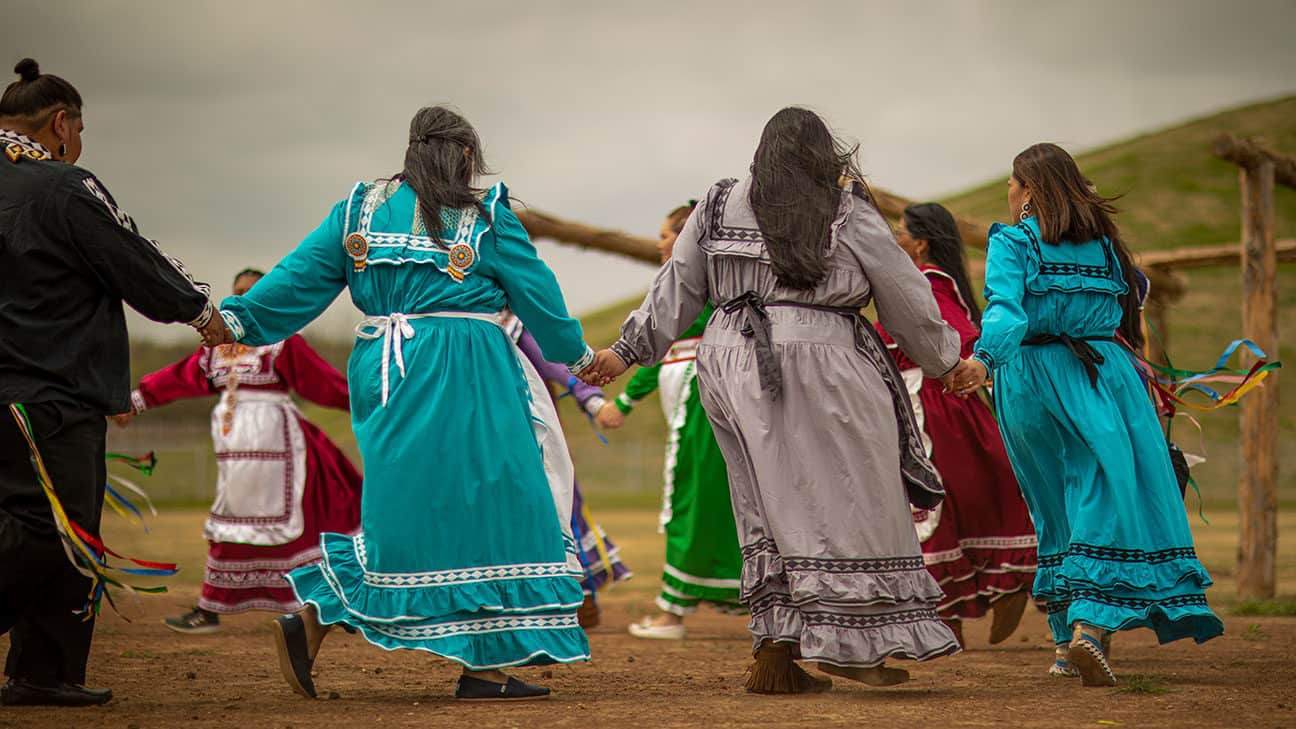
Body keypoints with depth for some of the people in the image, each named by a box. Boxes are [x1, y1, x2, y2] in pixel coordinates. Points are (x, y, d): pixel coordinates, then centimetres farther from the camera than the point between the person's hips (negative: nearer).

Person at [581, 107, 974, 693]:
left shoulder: (718, 207, 11)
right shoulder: (850, 216, 2)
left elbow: (676, 289, 12)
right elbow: (907, 300, 10)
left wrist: (628, 350, 20)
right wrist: (946, 361, 23)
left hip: (730, 367, 5)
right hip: (815, 366, -5)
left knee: (772, 509, 9)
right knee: (844, 504, 3)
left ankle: (775, 656, 6)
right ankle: (848, 644, 2)